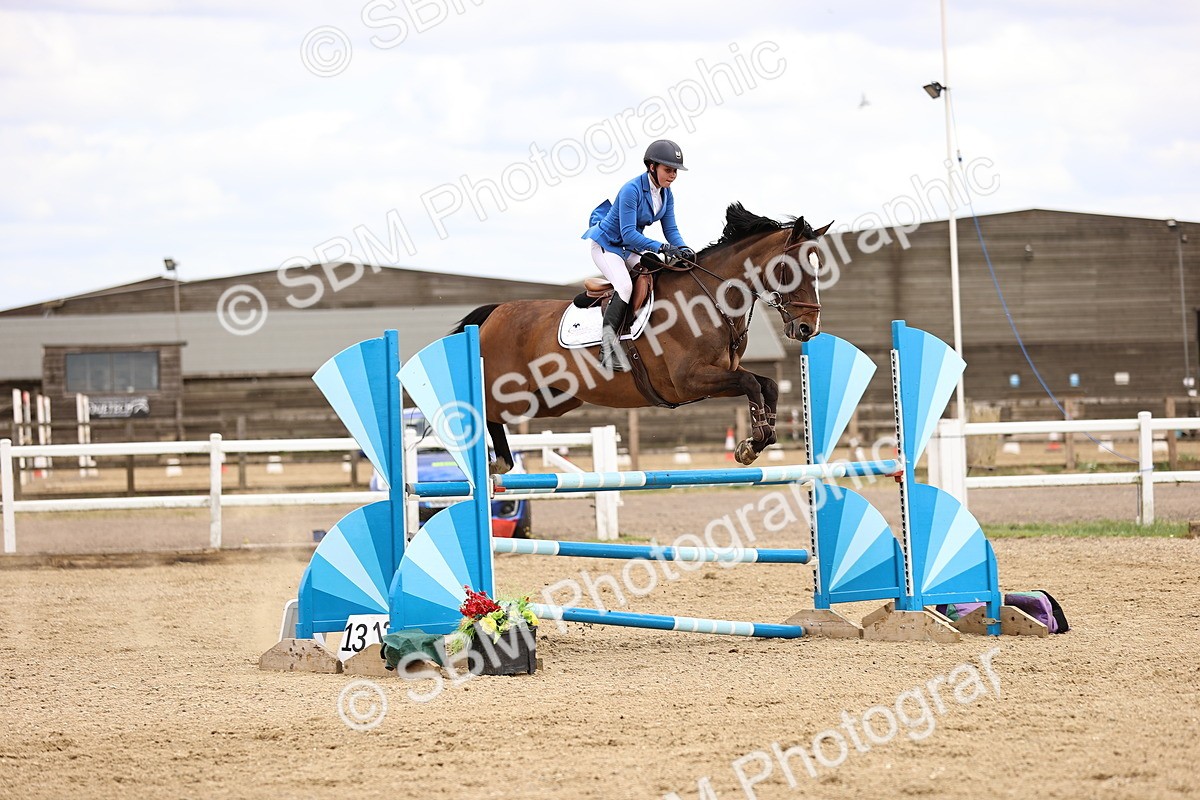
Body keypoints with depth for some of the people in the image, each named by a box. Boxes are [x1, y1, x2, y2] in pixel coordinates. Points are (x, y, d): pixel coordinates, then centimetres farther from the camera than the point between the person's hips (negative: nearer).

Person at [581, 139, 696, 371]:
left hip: (631, 248, 8)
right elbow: (628, 233, -32)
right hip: (607, 244, -8)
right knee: (624, 285, -30)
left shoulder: (666, 194, -3)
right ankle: (608, 344, -33)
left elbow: (671, 230, -1)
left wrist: (683, 249, -23)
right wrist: (662, 247, -41)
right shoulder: (632, 190, -27)